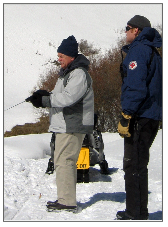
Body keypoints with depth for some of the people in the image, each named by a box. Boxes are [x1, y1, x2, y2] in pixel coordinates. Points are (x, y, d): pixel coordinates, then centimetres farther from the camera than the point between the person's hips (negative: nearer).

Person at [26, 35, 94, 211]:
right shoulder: (67, 72, 19)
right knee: (65, 161, 14)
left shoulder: (79, 74, -14)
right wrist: (46, 95, 1)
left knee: (63, 160, -13)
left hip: (72, 126, -11)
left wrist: (44, 101, -21)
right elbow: (60, 95, 21)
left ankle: (67, 201, -12)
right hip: (64, 124, 11)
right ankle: (66, 198, 21)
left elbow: (68, 98, -24)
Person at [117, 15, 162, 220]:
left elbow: (136, 87, -21)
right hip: (152, 117, 10)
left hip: (140, 117, -10)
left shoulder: (138, 50, -11)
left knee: (134, 166, -7)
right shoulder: (153, 51, 20)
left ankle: (137, 215, -5)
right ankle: (136, 211, 24)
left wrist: (125, 117, -20)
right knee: (136, 166, 17)